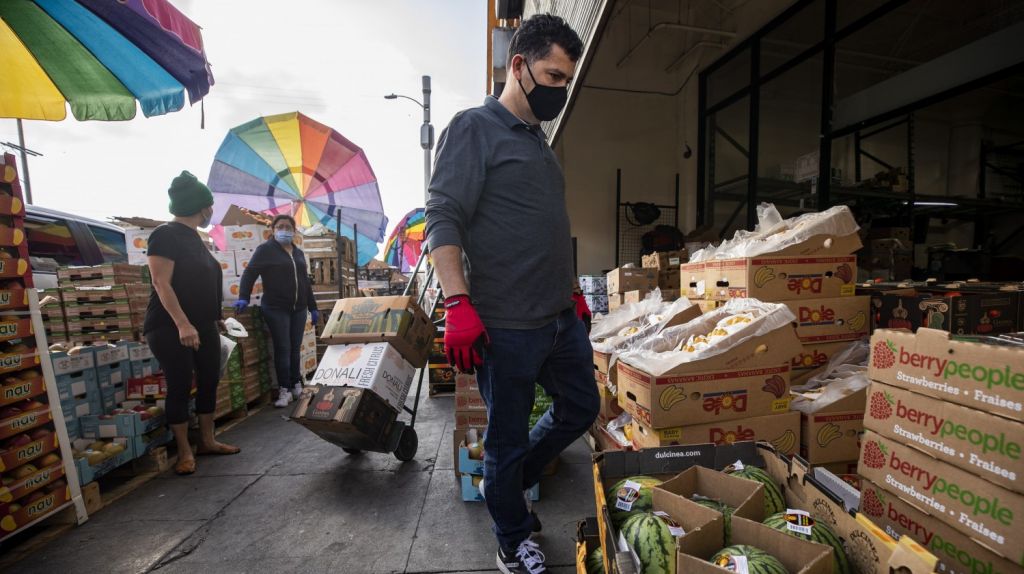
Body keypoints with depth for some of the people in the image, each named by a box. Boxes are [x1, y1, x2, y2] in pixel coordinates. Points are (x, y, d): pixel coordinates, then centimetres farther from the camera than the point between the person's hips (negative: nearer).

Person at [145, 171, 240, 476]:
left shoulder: (193, 237, 13)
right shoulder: (166, 234, -12)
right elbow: (161, 284, -20)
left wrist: (214, 319, 23)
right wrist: (182, 324, -27)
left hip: (204, 325, 8)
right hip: (171, 327, -8)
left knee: (209, 381, 10)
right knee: (180, 386, -1)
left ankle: (207, 441, 22)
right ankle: (184, 452, 11)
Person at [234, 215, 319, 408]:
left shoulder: (299, 253, 16)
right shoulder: (265, 249, -1)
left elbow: (306, 282, 19)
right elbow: (249, 273, -7)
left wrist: (313, 307, 18)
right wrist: (243, 297, -21)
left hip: (298, 309, 5)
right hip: (276, 309, -5)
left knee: (295, 349, 9)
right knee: (282, 349, -4)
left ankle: (296, 383, 21)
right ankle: (284, 390, 5)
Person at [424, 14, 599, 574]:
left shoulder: (540, 140, 19)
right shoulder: (475, 127, -4)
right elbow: (443, 217, -14)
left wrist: (571, 291, 22)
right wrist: (458, 304, -23)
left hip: (561, 317, 9)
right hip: (507, 325, -8)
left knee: (581, 408, 19)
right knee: (509, 437, 8)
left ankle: (507, 483, 41)